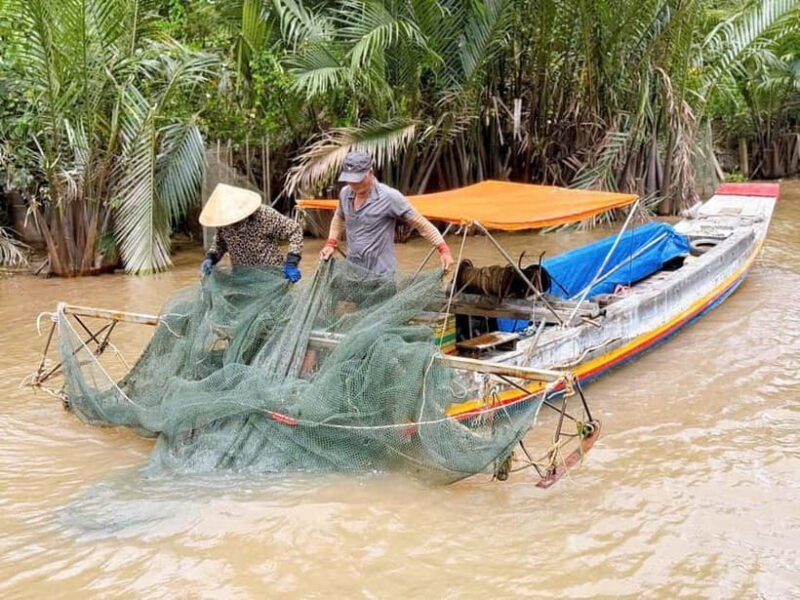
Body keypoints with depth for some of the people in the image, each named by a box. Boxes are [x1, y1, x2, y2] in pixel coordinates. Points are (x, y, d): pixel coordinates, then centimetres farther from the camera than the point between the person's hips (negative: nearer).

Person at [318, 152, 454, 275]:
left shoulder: (389, 197, -15)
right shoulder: (345, 193, 3)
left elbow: (421, 223, -11)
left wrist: (443, 249, -19)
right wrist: (331, 243, 11)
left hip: (380, 273, -6)